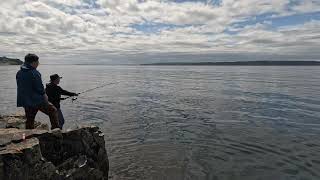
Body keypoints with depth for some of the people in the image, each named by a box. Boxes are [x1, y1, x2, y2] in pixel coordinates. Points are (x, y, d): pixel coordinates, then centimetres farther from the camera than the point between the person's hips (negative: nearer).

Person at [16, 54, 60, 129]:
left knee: (29, 120, 17)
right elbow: (39, 87, -16)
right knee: (53, 111, 6)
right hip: (37, 100, -8)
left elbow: (20, 87, 15)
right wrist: (44, 94, 2)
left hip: (25, 102, 8)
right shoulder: (34, 73, -17)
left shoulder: (19, 73, 8)